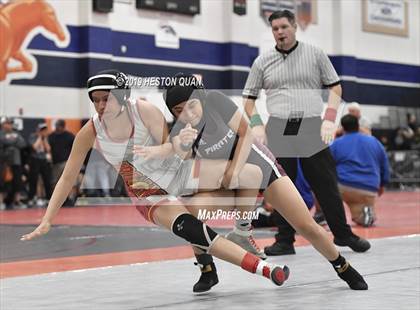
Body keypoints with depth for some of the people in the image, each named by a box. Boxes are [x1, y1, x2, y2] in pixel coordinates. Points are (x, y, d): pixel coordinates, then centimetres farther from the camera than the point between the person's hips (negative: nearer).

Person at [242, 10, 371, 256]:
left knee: (326, 185, 0)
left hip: (312, 128, -1)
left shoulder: (315, 55, 9)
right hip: (278, 130, 1)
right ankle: (285, 241, 8)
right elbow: (249, 99, 13)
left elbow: (335, 88, 9)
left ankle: (343, 234, 12)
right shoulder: (262, 62, 11)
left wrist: (329, 119, -5)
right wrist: (257, 124, -4)